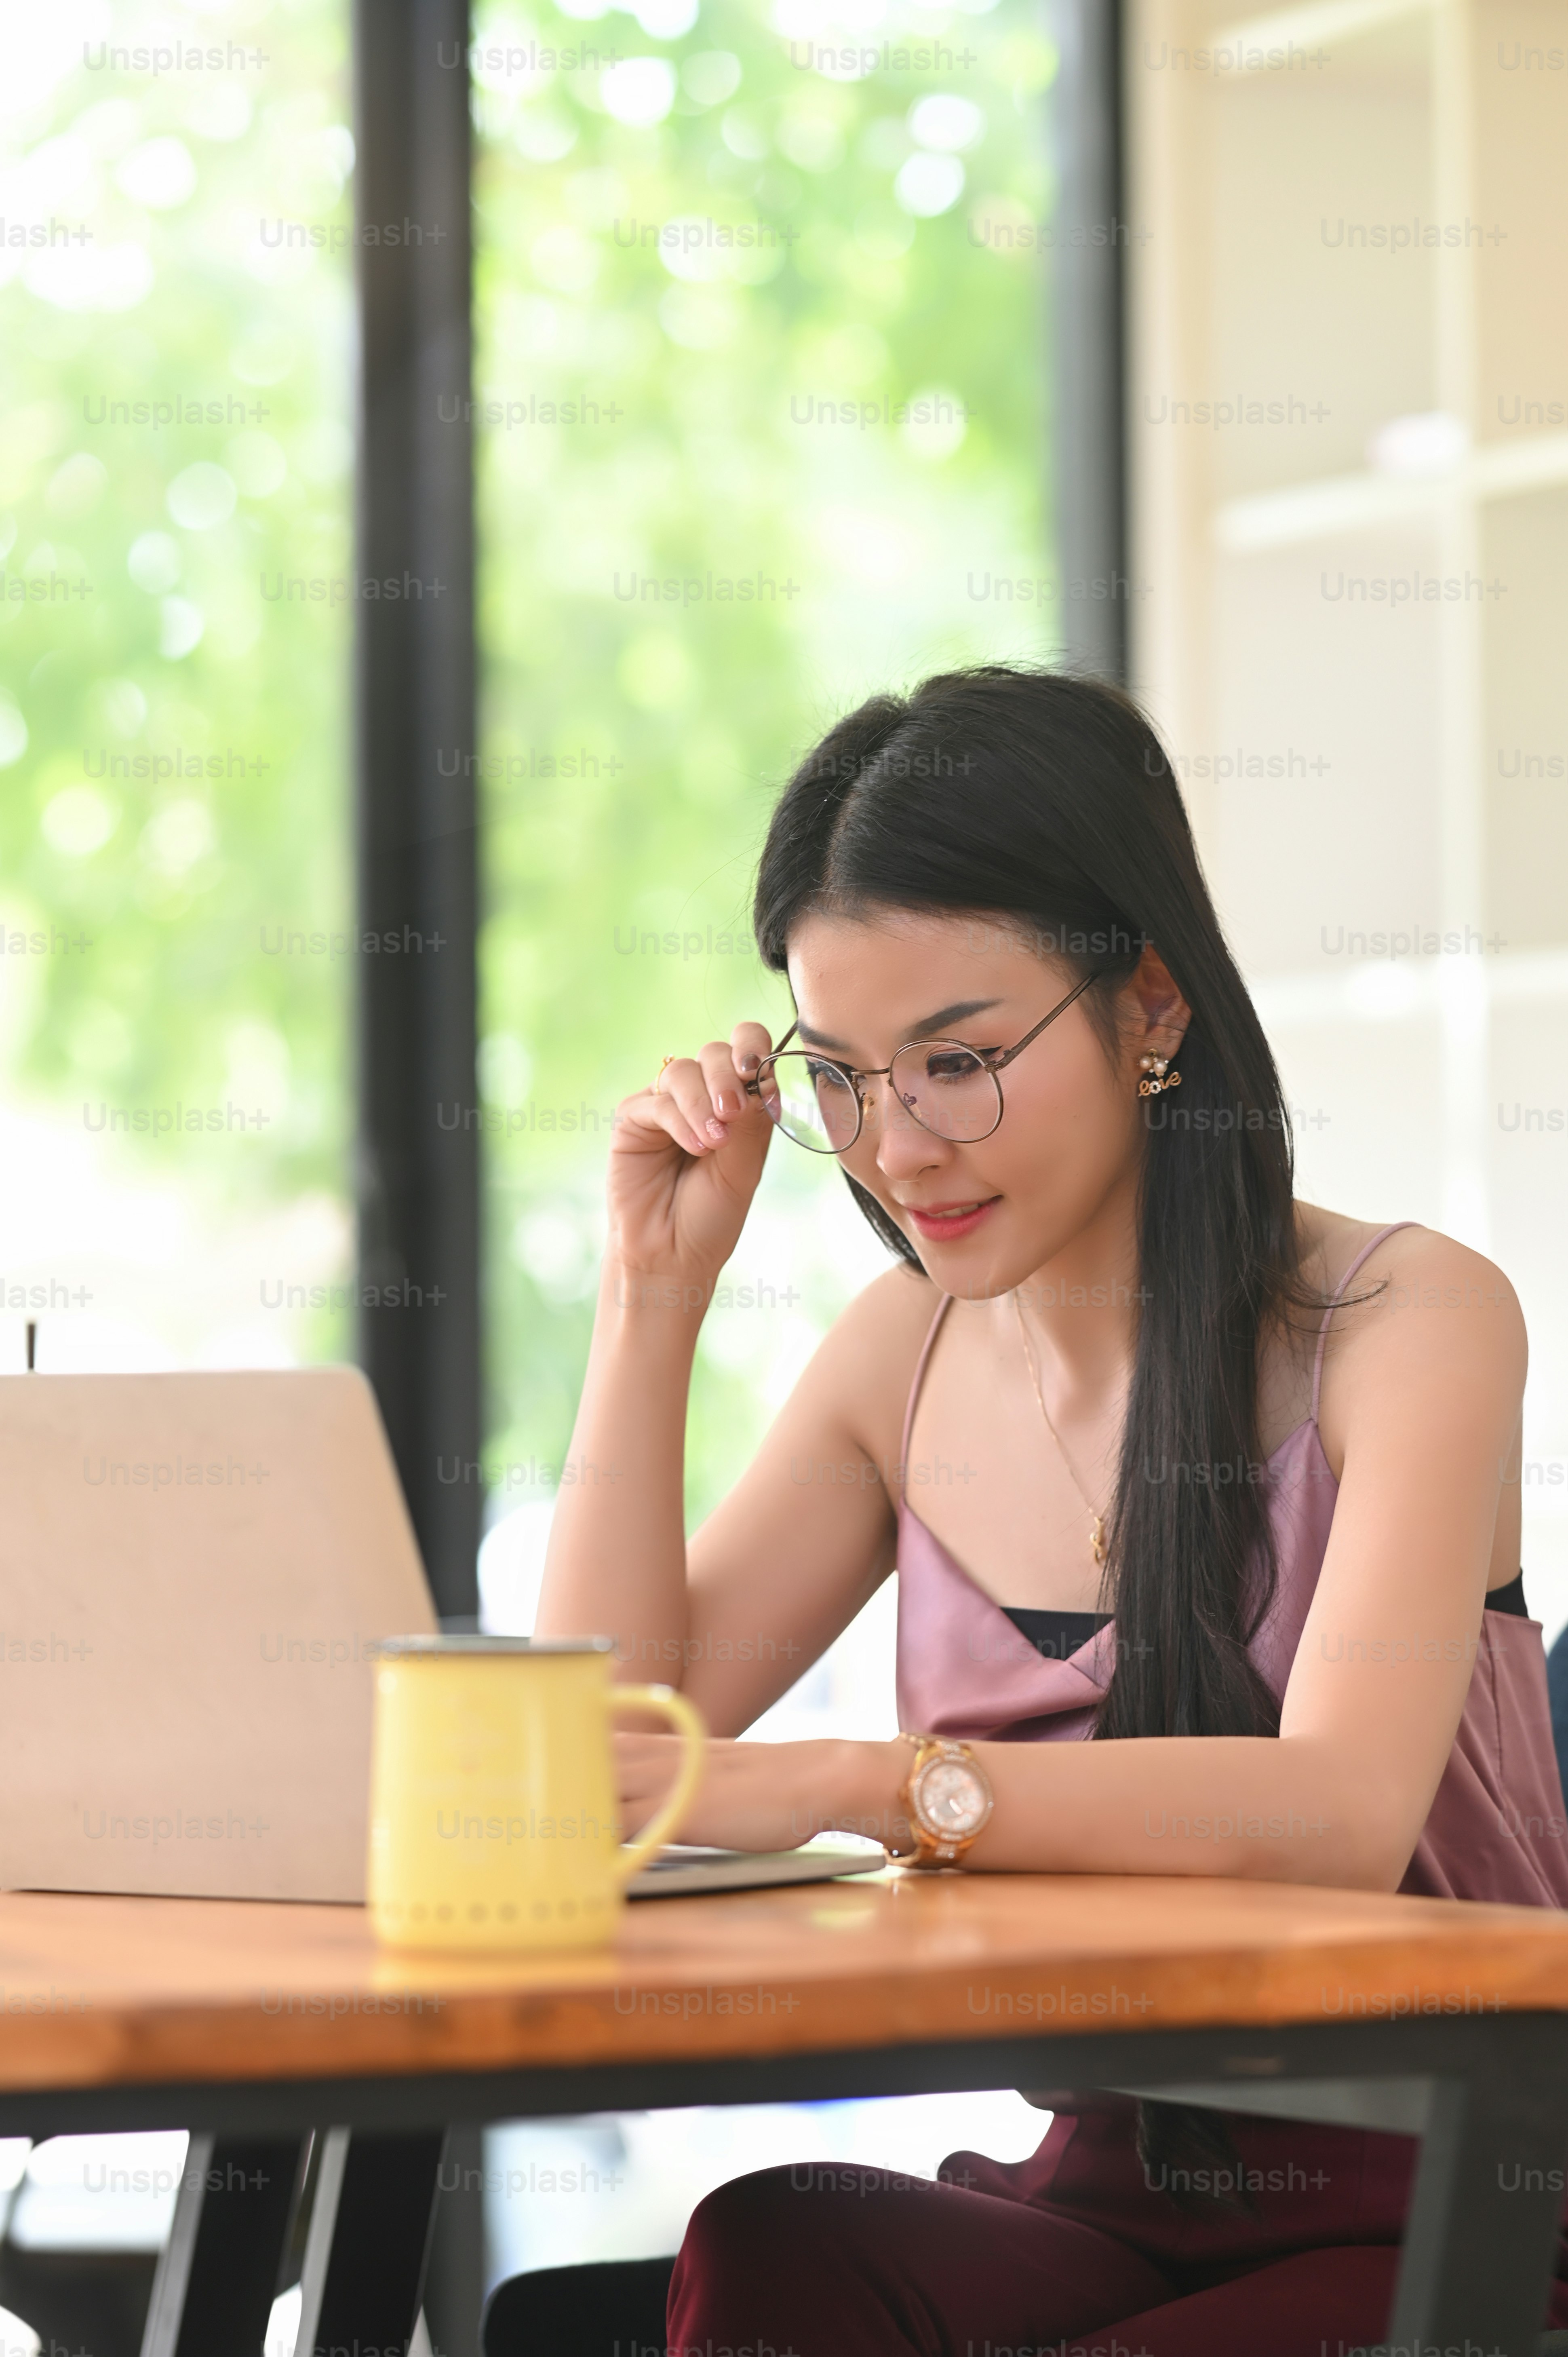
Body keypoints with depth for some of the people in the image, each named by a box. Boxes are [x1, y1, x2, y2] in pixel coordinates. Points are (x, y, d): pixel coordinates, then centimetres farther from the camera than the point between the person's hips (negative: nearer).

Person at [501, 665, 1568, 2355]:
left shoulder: (1407, 1320, -7)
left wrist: (835, 1787, -35)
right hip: (1112, 2200, 4)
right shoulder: (907, 1355, 11)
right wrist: (656, 1288, 1)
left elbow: (1340, 1807, -24)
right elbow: (599, 1744, 5)